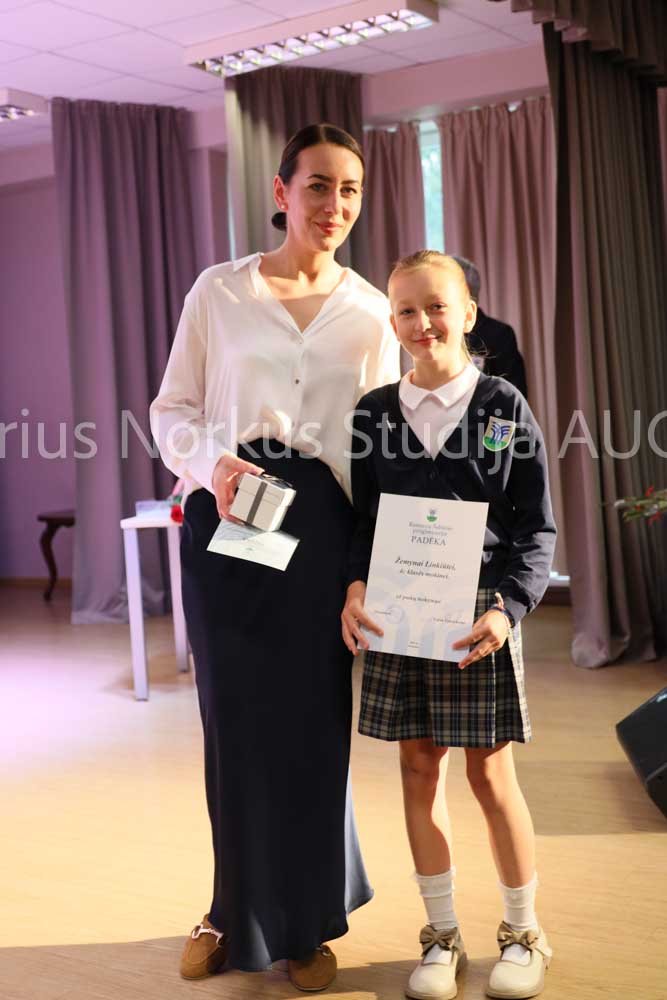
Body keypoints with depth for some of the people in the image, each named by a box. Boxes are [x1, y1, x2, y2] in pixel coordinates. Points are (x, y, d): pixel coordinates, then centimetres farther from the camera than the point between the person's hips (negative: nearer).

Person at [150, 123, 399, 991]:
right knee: (235, 716, 6)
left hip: (320, 523, 1)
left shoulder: (372, 313, 7)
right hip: (223, 517, -1)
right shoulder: (219, 291, 3)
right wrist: (211, 464, -14)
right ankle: (240, 911, 28)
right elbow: (172, 408, 6)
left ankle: (307, 921, 25)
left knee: (311, 719, 6)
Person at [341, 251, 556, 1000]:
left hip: (480, 613, -2)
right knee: (418, 767, 9)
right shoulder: (374, 413, 4)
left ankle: (522, 931, 25)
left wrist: (507, 608, -15)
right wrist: (355, 587, -11)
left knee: (490, 772, 5)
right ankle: (441, 934, 24)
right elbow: (362, 518, 7)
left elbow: (536, 527, -3)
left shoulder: (503, 406, -3)